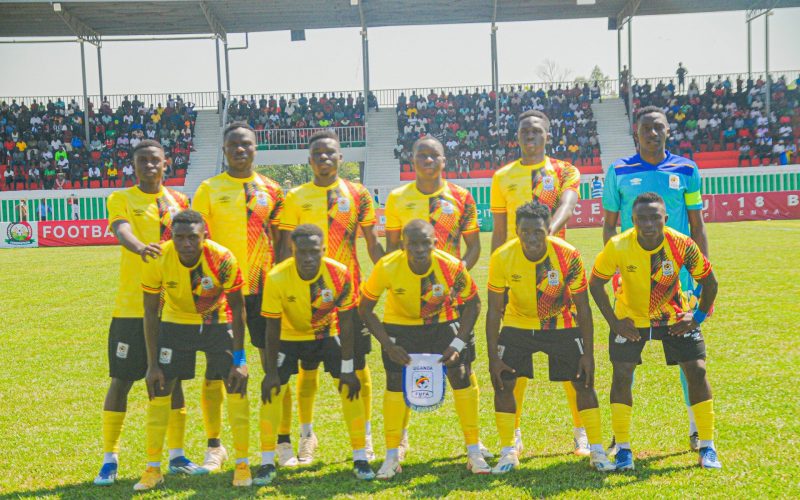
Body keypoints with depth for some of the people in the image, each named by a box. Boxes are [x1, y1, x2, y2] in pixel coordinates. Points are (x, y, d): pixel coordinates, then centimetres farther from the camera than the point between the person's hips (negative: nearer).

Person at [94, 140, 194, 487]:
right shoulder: (121, 200, 0)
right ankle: (109, 459, 12)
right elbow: (121, 231, -20)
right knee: (121, 379, 0)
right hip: (131, 306, -3)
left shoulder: (178, 201, 11)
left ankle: (176, 455, 20)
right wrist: (140, 247, -42)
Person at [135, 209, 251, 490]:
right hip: (175, 322, 1)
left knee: (236, 387, -9)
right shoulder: (158, 260, -25)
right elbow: (150, 313, -13)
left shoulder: (223, 259, -28)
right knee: (159, 391, -4)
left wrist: (239, 359, -16)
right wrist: (153, 364, -14)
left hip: (219, 322, -1)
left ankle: (242, 464, 6)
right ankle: (153, 468, 10)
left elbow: (237, 309, -16)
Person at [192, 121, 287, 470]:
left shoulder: (271, 190, 7)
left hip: (263, 288, 1)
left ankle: (283, 444, 15)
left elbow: (279, 242, 11)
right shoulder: (209, 189, 2)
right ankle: (214, 446, 18)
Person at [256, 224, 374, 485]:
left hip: (327, 334, 1)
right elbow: (272, 327, -19)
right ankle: (267, 464, 4)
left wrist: (347, 369, -16)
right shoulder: (277, 278, -30)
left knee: (350, 387, -8)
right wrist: (271, 372, -15)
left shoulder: (340, 274, -28)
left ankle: (360, 459, 5)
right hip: (289, 335, 0)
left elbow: (345, 322, -18)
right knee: (272, 391, -10)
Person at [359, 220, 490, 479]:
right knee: (395, 385, -6)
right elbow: (365, 309, -13)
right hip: (401, 325, 0)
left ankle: (474, 452, 7)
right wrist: (388, 345, -20)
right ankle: (391, 457, 10)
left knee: (462, 379, -7)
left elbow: (472, 304, -10)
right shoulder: (387, 267, -28)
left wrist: (458, 344, -19)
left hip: (444, 323, 0)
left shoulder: (452, 267, -28)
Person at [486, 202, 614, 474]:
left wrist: (588, 354, -14)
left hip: (562, 325, 0)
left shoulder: (569, 255, -25)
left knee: (584, 383, -5)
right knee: (502, 384, -10)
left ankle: (597, 451, 10)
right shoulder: (502, 258, -23)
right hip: (517, 325, 1)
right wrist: (493, 357, -16)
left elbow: (583, 307, -14)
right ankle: (508, 453, 7)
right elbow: (495, 310, -14)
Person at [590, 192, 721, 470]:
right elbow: (596, 283, -13)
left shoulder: (683, 245, -25)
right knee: (621, 375, -10)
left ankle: (707, 447, 8)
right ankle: (623, 448, 5)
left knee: (697, 371, -7)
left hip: (674, 317, 1)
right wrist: (614, 322, -17)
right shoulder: (618, 247, -27)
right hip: (630, 317, -1)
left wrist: (699, 316, -16)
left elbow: (709, 282, -9)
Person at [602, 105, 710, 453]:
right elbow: (609, 225, 6)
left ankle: (696, 429, 18)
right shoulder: (619, 171, 2)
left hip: (679, 273, 1)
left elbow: (697, 226, 7)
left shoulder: (686, 170, 4)